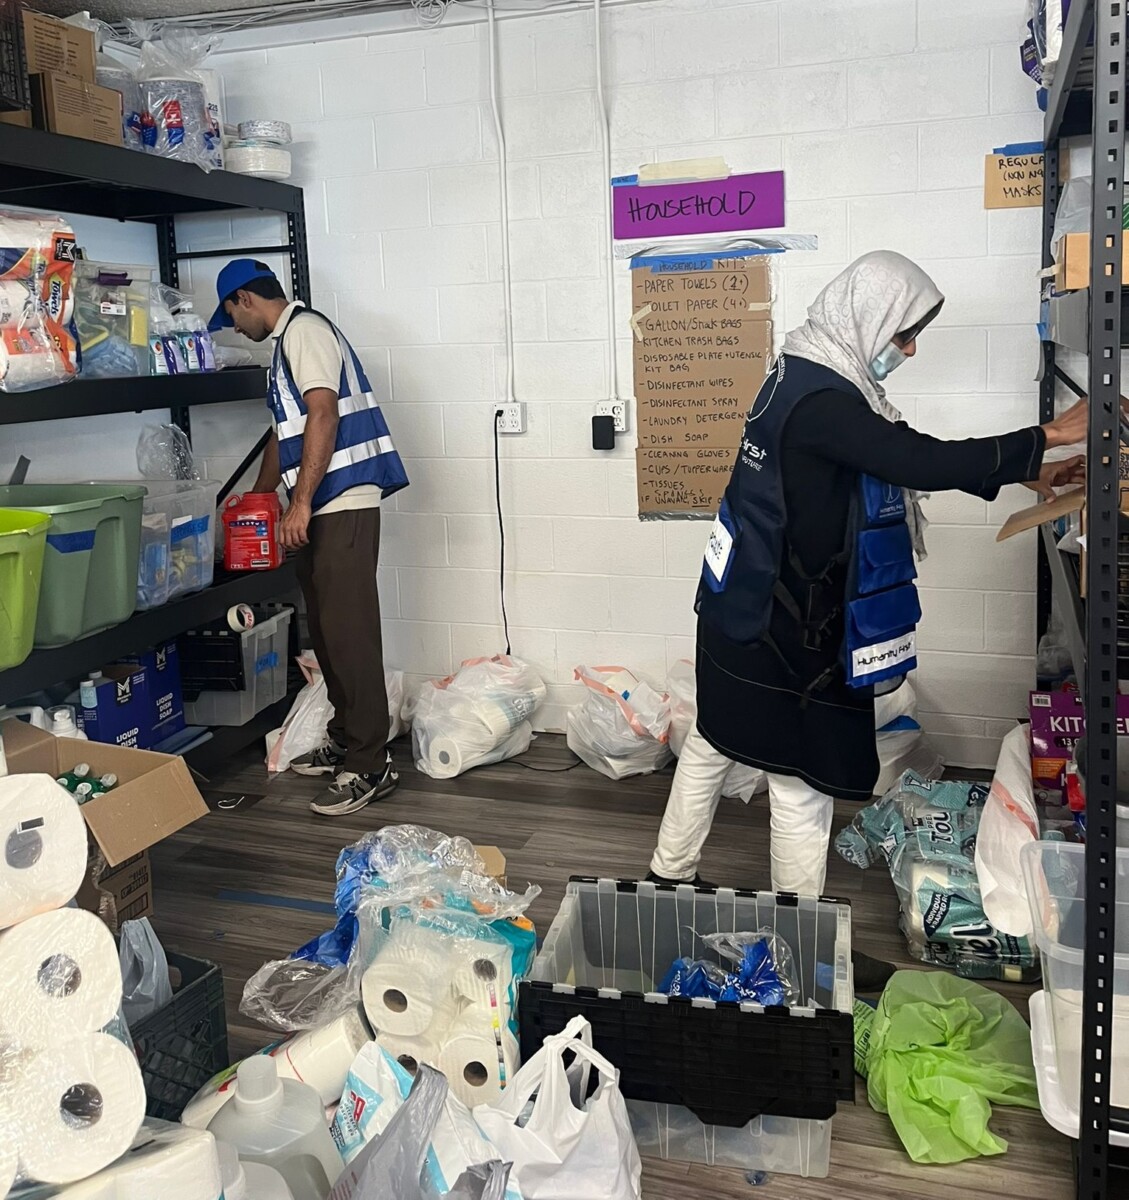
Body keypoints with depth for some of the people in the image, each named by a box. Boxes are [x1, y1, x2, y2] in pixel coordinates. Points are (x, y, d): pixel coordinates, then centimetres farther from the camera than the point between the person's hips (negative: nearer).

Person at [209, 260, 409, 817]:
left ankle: (370, 766, -5)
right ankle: (346, 742, 24)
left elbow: (323, 416, -19)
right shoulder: (286, 342, 23)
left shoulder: (303, 330, -8)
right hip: (322, 507, 10)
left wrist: (300, 501, -22)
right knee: (327, 631, 14)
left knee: (349, 634, -10)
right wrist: (255, 498, 39)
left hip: (343, 504, -10)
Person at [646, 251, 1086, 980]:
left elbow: (898, 463, 12)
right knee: (803, 780, 2)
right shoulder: (823, 401, -23)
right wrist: (1049, 437, -18)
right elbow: (922, 462, -28)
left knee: (714, 743, 20)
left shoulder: (810, 380, 9)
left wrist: (1019, 474, 8)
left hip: (746, 610, 10)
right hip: (786, 627, -10)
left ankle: (671, 875, 36)